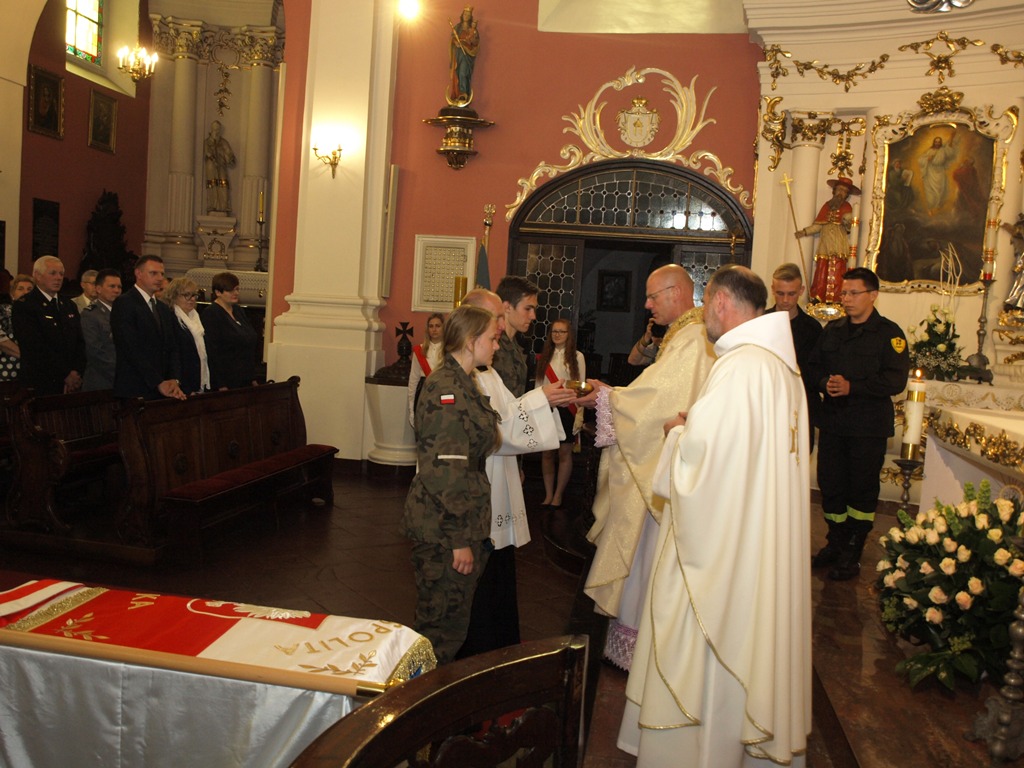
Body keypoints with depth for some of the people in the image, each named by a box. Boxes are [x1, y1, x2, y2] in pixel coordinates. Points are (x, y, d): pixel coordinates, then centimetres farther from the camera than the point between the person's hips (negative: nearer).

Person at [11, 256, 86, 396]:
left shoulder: (70, 306, 16)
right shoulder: (22, 306, -4)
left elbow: (80, 343, 10)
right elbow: (36, 348, -13)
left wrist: (76, 373, -6)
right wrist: (66, 374, -12)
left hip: (71, 385, 5)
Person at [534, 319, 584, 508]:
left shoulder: (577, 357, 0)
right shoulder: (544, 357, 9)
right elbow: (538, 384, 10)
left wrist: (579, 414, -8)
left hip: (566, 410, -2)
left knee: (564, 453, 2)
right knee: (547, 453, 6)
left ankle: (558, 495, 12)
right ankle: (548, 494, 14)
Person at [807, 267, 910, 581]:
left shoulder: (889, 333, -4)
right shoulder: (832, 330, 13)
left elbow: (895, 380, -13)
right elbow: (813, 367, 13)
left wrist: (852, 386, -21)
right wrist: (825, 383, -9)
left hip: (869, 426, -5)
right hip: (832, 422, 5)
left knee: (862, 489, 2)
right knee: (830, 484, 8)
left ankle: (852, 555, 12)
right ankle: (835, 544, 24)